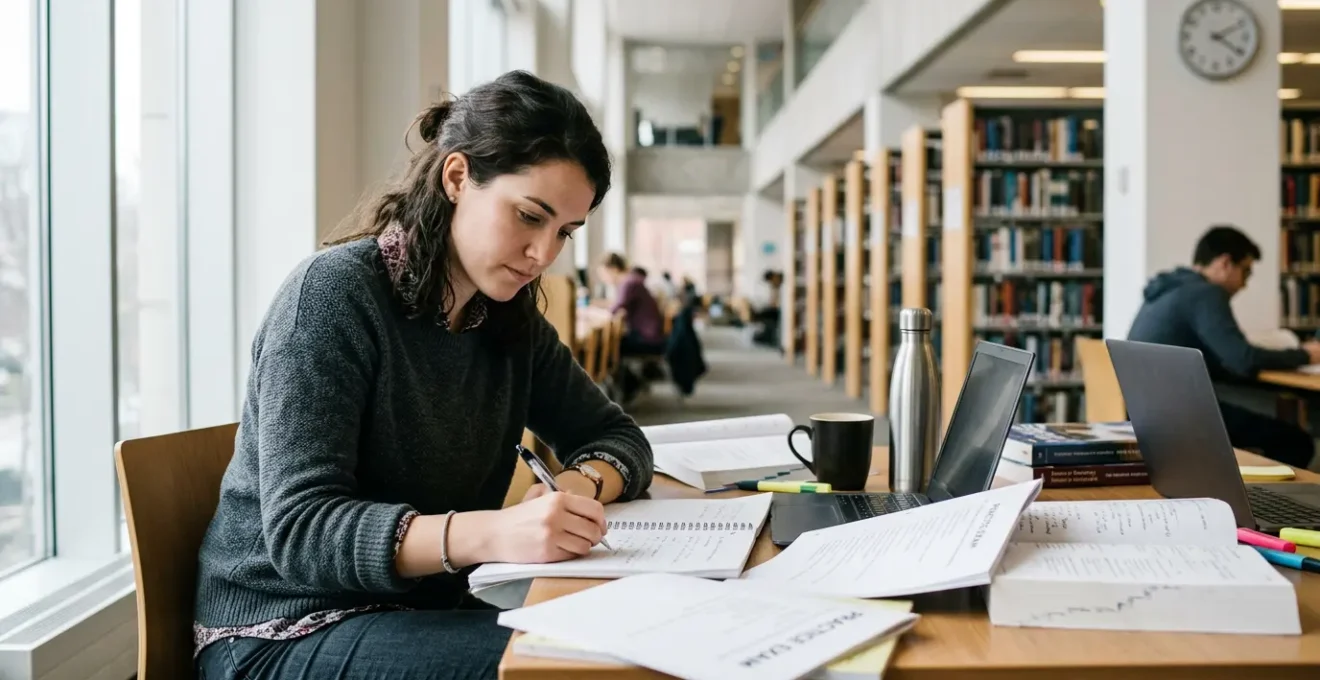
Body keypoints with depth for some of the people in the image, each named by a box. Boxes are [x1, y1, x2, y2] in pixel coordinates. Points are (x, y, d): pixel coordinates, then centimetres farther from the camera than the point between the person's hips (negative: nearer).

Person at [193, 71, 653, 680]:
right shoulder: (333, 293, -17)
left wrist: (579, 485, -15)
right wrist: (492, 533, -39)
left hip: (423, 611, 7)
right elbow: (300, 531, -23)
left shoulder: (510, 318, 4)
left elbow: (617, 437, 10)